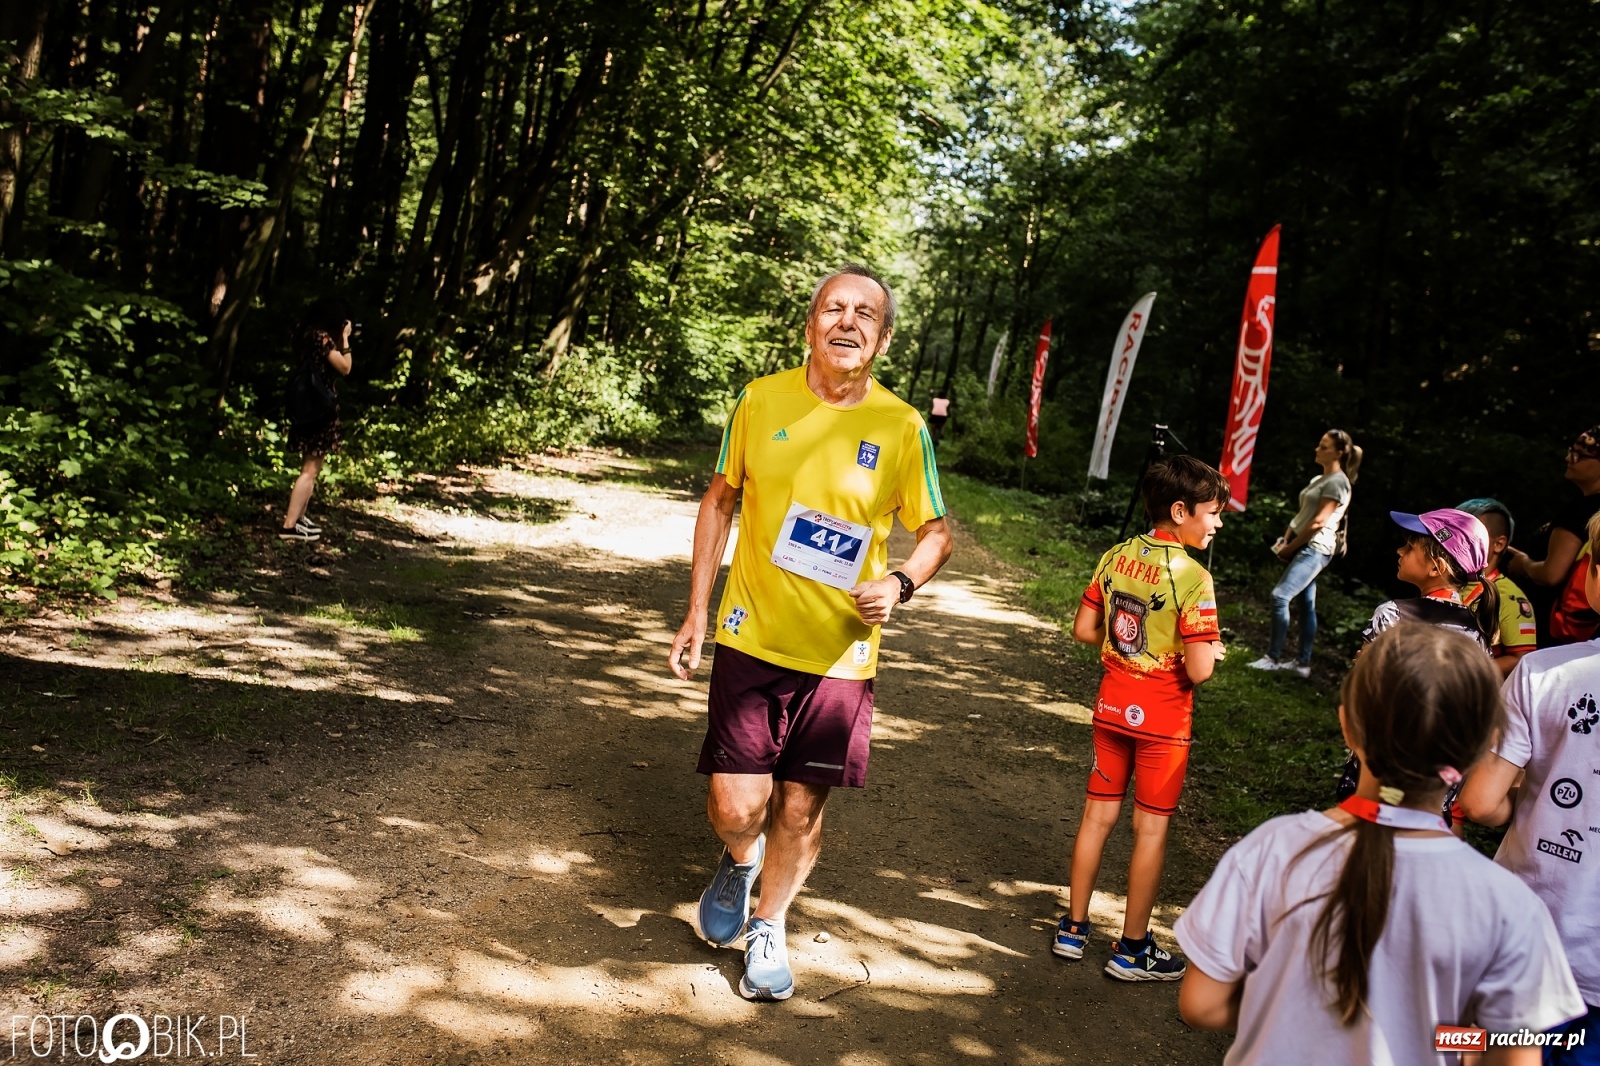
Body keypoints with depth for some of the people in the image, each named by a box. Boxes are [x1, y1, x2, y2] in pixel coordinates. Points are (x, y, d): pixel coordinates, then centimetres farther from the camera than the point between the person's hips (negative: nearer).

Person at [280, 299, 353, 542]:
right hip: (319, 407, -9)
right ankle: (289, 525, -9)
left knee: (310, 466, 20)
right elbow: (345, 368, -10)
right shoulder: (322, 337, -14)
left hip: (306, 405, 9)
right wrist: (344, 338, -4)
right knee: (311, 469, -7)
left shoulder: (305, 334, 12)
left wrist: (340, 338, 14)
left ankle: (298, 517, 24)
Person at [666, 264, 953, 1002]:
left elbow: (935, 532, 5)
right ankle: (740, 860, 35)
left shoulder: (902, 428, -5)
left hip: (840, 654, 0)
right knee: (735, 808, -3)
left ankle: (767, 929, 36)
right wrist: (697, 611, 6)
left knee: (801, 812, 9)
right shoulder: (760, 401, -2)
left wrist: (899, 584, -16)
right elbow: (719, 502, 9)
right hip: (752, 637, 0)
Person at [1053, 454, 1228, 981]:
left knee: (1098, 815, 15)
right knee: (1151, 829, 7)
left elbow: (1084, 629, 4)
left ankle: (1073, 927, 26)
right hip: (1162, 720, -6)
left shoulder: (1115, 557, -1)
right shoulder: (1191, 577, -20)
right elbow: (1198, 670, -22)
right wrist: (1213, 651, -1)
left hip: (1112, 709, 6)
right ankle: (1132, 949, 19)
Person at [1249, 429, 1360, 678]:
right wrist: (1285, 540, 3)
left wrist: (1290, 547, -12)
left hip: (1315, 550, -9)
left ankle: (1273, 657, -9)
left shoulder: (1337, 482, -12)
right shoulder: (1319, 479, 17)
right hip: (1303, 547, 9)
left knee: (1280, 596, -16)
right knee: (1306, 604, 10)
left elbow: (1319, 522, -17)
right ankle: (1303, 663, 14)